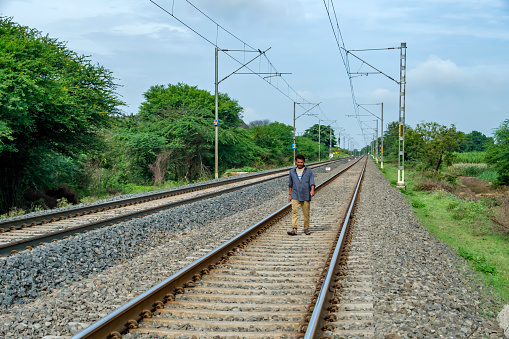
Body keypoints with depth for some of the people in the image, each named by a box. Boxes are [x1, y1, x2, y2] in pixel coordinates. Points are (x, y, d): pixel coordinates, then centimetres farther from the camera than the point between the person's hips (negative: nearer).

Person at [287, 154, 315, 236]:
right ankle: (294, 230, -16)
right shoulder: (292, 171, 10)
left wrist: (312, 190, -25)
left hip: (306, 196, -1)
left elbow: (312, 182, -7)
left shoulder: (309, 171, 3)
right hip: (295, 196, 1)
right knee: (294, 212, -11)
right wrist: (290, 195, 18)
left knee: (306, 213, 4)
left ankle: (306, 229, 17)